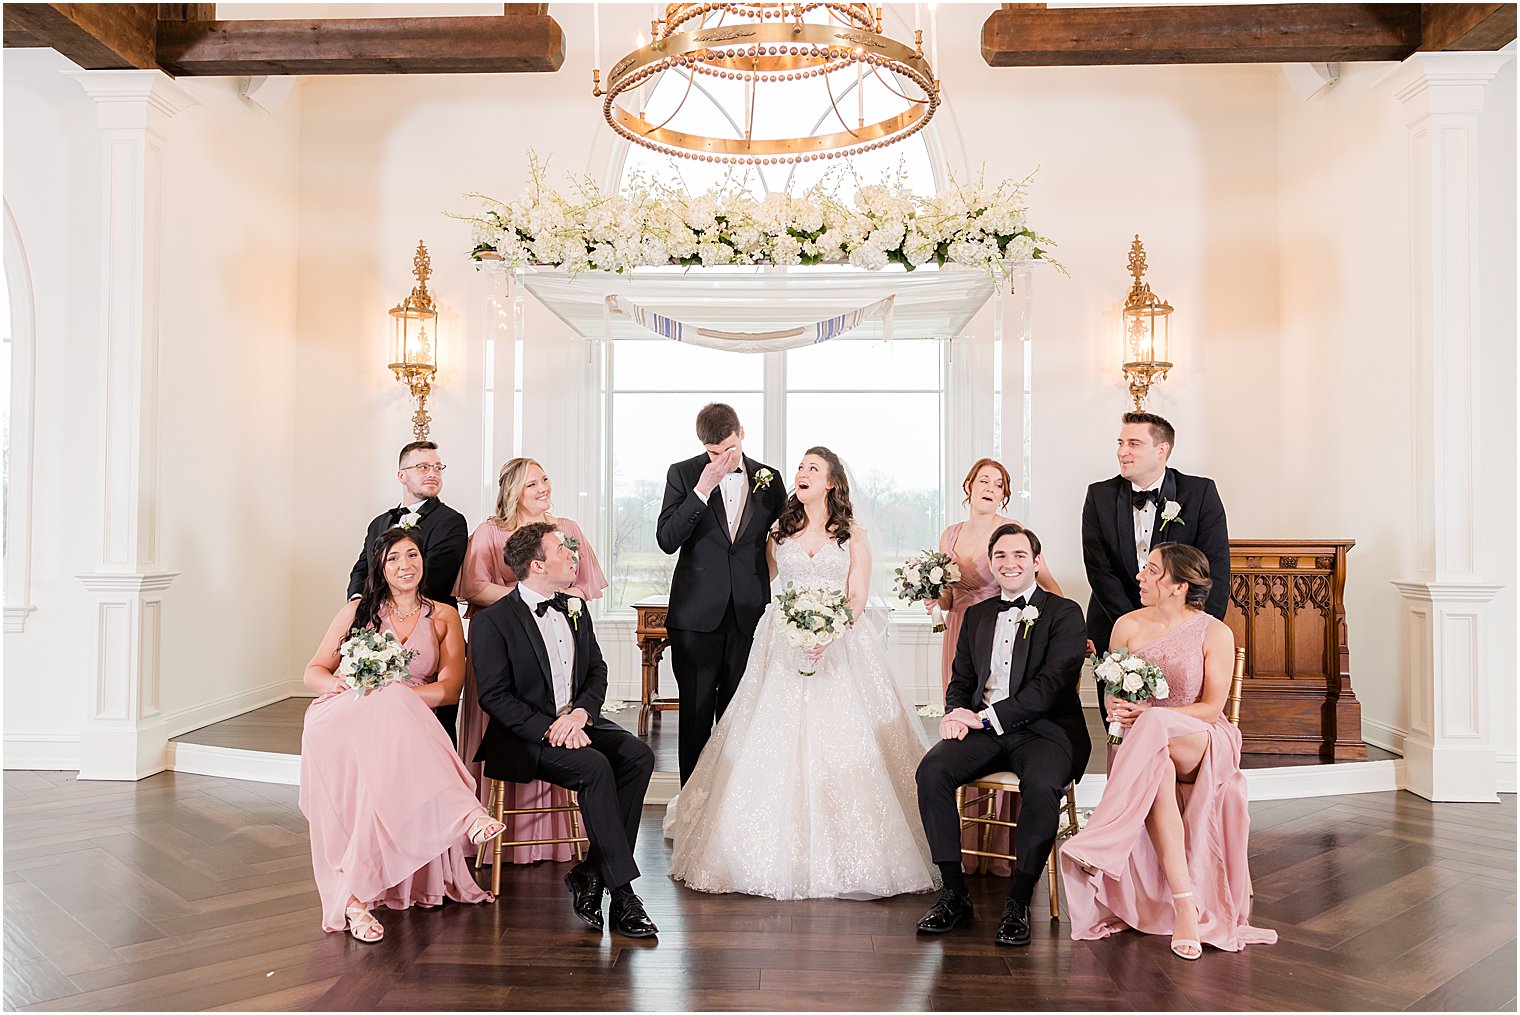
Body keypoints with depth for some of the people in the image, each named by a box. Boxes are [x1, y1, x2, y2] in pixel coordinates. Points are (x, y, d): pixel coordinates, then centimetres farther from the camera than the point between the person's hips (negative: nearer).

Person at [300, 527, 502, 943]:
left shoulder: (443, 616, 14)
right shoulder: (358, 611, 15)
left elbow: (449, 688, 1)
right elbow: (313, 673, 13)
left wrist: (391, 691, -17)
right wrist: (343, 683, -13)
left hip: (404, 724, 1)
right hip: (341, 720, -1)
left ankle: (356, 894, -38)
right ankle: (463, 813, -54)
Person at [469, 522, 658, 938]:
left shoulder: (574, 611, 13)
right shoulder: (491, 622, -7)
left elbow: (598, 671, 11)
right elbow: (494, 697, -12)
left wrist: (581, 712, -10)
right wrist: (549, 729, -22)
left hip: (577, 722, 6)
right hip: (523, 738, -6)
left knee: (639, 755, -21)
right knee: (594, 766, -31)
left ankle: (591, 872, -15)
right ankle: (621, 890, -24)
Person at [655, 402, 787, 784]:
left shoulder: (768, 479, 6)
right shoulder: (683, 474, 0)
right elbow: (667, 540, -10)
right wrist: (703, 488, -17)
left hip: (749, 616, 2)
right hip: (697, 615, -1)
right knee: (695, 715, 6)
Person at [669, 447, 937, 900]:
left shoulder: (853, 536, 8)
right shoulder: (779, 532, 15)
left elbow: (857, 597, -1)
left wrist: (830, 635, -18)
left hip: (840, 645, -2)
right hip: (784, 643, 2)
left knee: (841, 740, -9)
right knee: (779, 741, -6)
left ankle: (843, 856, -1)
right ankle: (783, 851, 1)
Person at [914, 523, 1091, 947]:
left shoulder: (1065, 614, 3)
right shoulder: (977, 615, 20)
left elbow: (1052, 684, -10)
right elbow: (960, 679, 18)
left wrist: (987, 716, -16)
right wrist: (956, 713, -6)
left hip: (1044, 729, -4)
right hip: (983, 728, 4)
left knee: (1041, 785, -36)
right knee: (931, 770, -24)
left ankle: (1018, 903, -19)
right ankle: (954, 893, -13)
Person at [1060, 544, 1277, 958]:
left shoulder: (1216, 635, -4)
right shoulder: (1128, 626, 5)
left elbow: (1211, 708, -6)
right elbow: (1113, 695, 11)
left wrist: (1149, 715, -18)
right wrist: (1117, 710, -15)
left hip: (1202, 744, -2)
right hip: (1143, 746, 2)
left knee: (1153, 734, -38)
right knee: (1157, 778, -36)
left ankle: (1100, 845, -34)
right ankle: (1185, 905, -33)